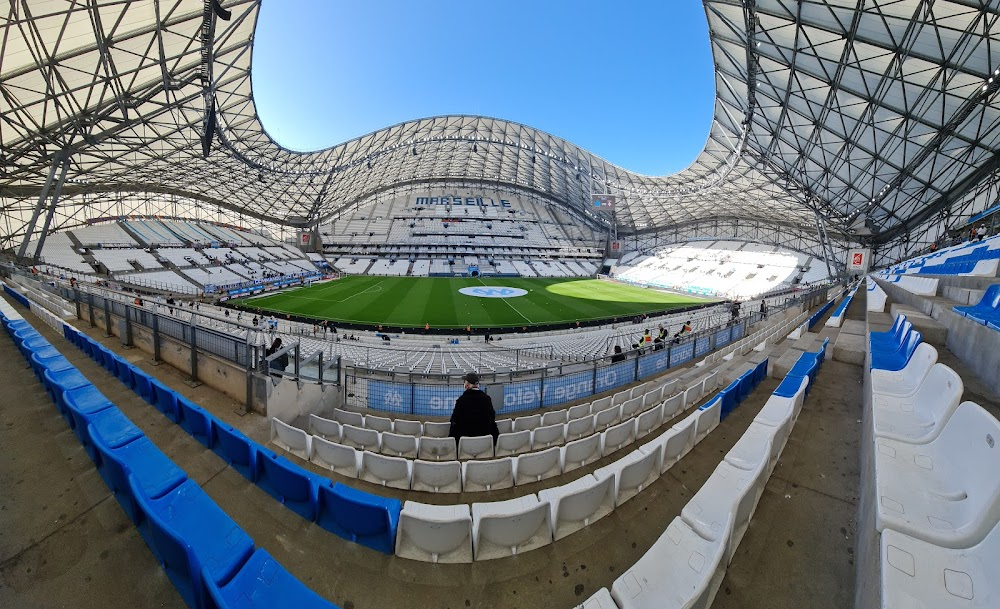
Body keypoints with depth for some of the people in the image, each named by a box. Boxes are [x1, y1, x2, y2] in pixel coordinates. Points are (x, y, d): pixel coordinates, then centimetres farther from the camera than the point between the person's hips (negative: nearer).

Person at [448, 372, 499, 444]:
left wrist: (451, 435, 1)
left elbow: (455, 420, -9)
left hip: (466, 435, -3)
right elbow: (492, 420, 5)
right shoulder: (487, 398, -1)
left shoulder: (462, 399, -12)